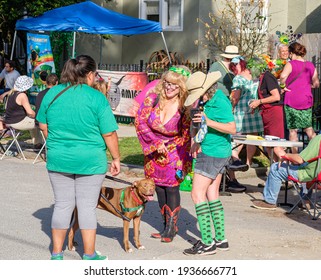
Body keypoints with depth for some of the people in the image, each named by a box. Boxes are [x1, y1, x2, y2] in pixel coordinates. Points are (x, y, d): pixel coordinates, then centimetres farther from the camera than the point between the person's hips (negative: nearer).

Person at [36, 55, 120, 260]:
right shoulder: (97, 98, -11)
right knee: (87, 206, 5)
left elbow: (43, 126, 11)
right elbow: (109, 133, -10)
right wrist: (116, 159, 2)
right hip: (90, 161, -3)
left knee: (62, 204, 13)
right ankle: (89, 255, 12)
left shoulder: (52, 94, 2)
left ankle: (57, 253, 19)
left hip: (58, 159, 4)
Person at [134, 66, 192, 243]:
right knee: (159, 188, 10)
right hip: (153, 151, 3)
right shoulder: (153, 98, -12)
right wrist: (156, 143, -15)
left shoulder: (185, 106, -17)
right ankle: (166, 226, 23)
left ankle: (171, 227, 9)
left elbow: (187, 136, -9)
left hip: (174, 151, -3)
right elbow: (140, 121, -10)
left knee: (171, 187, -4)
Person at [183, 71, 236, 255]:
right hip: (220, 152, 10)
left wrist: (208, 122, -33)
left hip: (213, 154, -10)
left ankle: (208, 243, -9)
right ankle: (221, 239, 17)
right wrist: (200, 142, 17)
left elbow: (232, 129, -26)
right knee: (212, 194, 13)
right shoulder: (212, 99, 11)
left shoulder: (220, 102, -19)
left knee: (197, 193, -8)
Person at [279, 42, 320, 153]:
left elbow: (283, 76, -29)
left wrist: (283, 86, -12)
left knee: (293, 130, 4)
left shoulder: (291, 64, -9)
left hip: (292, 101, -4)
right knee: (308, 128, 16)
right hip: (307, 101, 4)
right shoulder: (310, 65, 6)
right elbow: (316, 84, 12)